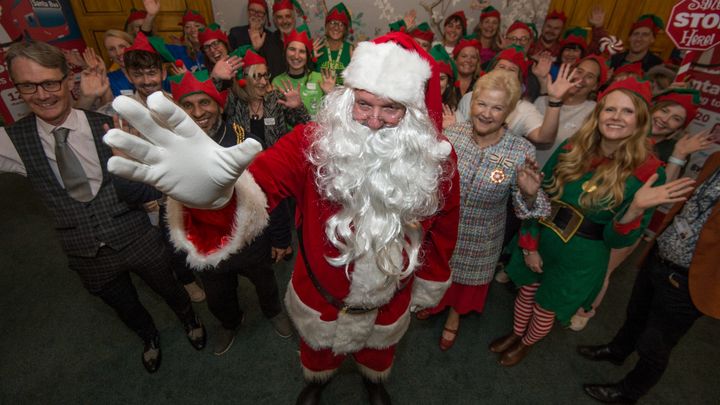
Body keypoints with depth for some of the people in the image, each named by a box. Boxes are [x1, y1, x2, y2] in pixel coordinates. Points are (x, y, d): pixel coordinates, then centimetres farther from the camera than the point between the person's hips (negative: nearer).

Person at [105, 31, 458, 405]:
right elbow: (261, 181, -42)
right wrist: (216, 193, -66)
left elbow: (442, 230, -5)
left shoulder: (436, 161, -19)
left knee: (378, 352, 33)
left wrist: (428, 286, 7)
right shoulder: (315, 143, -26)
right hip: (321, 298, -1)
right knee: (318, 349, 31)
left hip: (389, 304, 2)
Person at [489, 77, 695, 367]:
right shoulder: (572, 148, -9)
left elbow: (618, 240, -16)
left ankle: (526, 344, 50)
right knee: (526, 292, 22)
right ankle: (515, 334, 52)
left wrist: (636, 208, -35)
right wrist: (529, 245, -6)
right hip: (539, 241, 3)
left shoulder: (647, 171, -16)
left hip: (582, 260, -2)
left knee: (546, 309, 18)